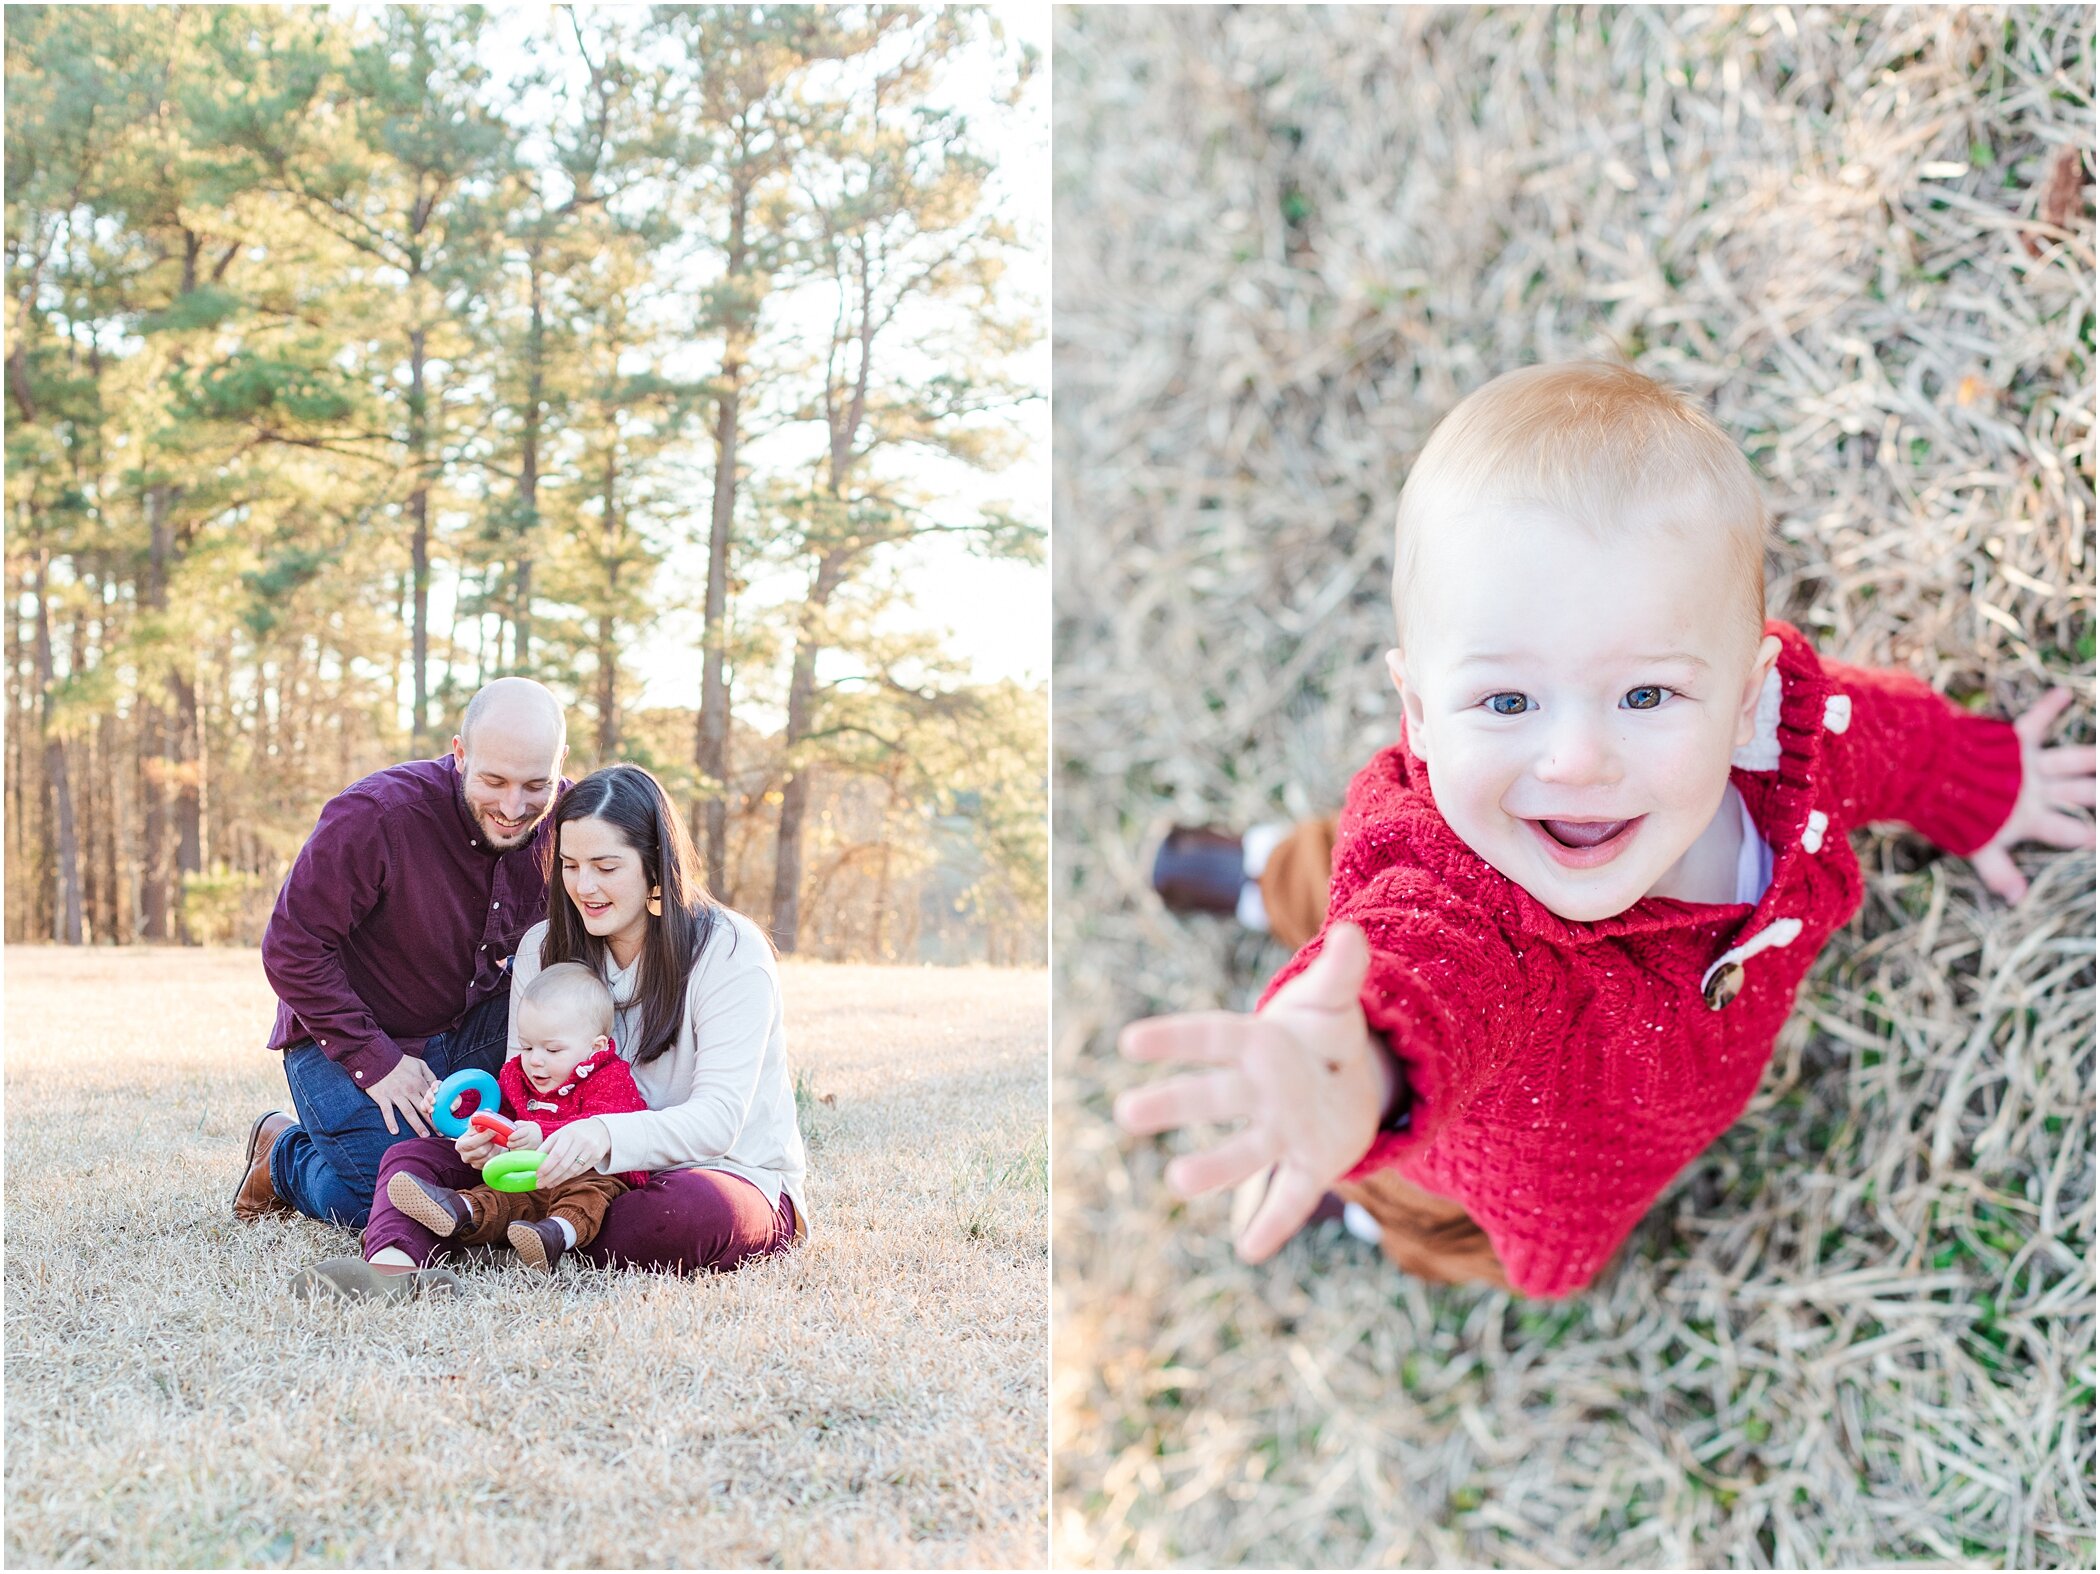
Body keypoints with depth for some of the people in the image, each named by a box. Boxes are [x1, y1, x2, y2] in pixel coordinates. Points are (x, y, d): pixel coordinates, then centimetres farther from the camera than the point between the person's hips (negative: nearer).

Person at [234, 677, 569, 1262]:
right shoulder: (376, 815, -27)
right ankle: (283, 1155, 17)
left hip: (475, 1027, 4)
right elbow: (292, 948, -21)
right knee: (379, 1201, -16)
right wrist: (374, 1061, -22)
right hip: (350, 1036, -4)